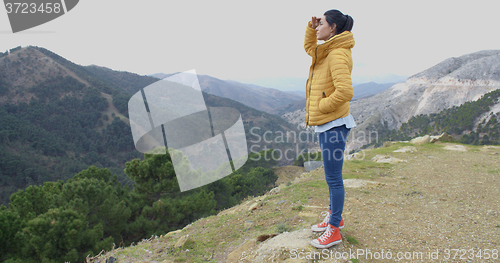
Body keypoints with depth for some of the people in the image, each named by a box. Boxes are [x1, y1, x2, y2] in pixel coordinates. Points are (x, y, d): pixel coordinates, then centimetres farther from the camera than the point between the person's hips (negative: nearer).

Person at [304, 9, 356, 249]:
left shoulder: (338, 54, -17)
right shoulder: (327, 51, 12)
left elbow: (345, 91, -28)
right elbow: (309, 47, 33)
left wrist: (321, 107, -16)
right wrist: (311, 28, 16)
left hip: (333, 126, -10)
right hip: (325, 124, 10)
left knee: (333, 178, 0)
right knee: (331, 176, 20)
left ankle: (334, 231, 13)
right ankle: (334, 217, 36)